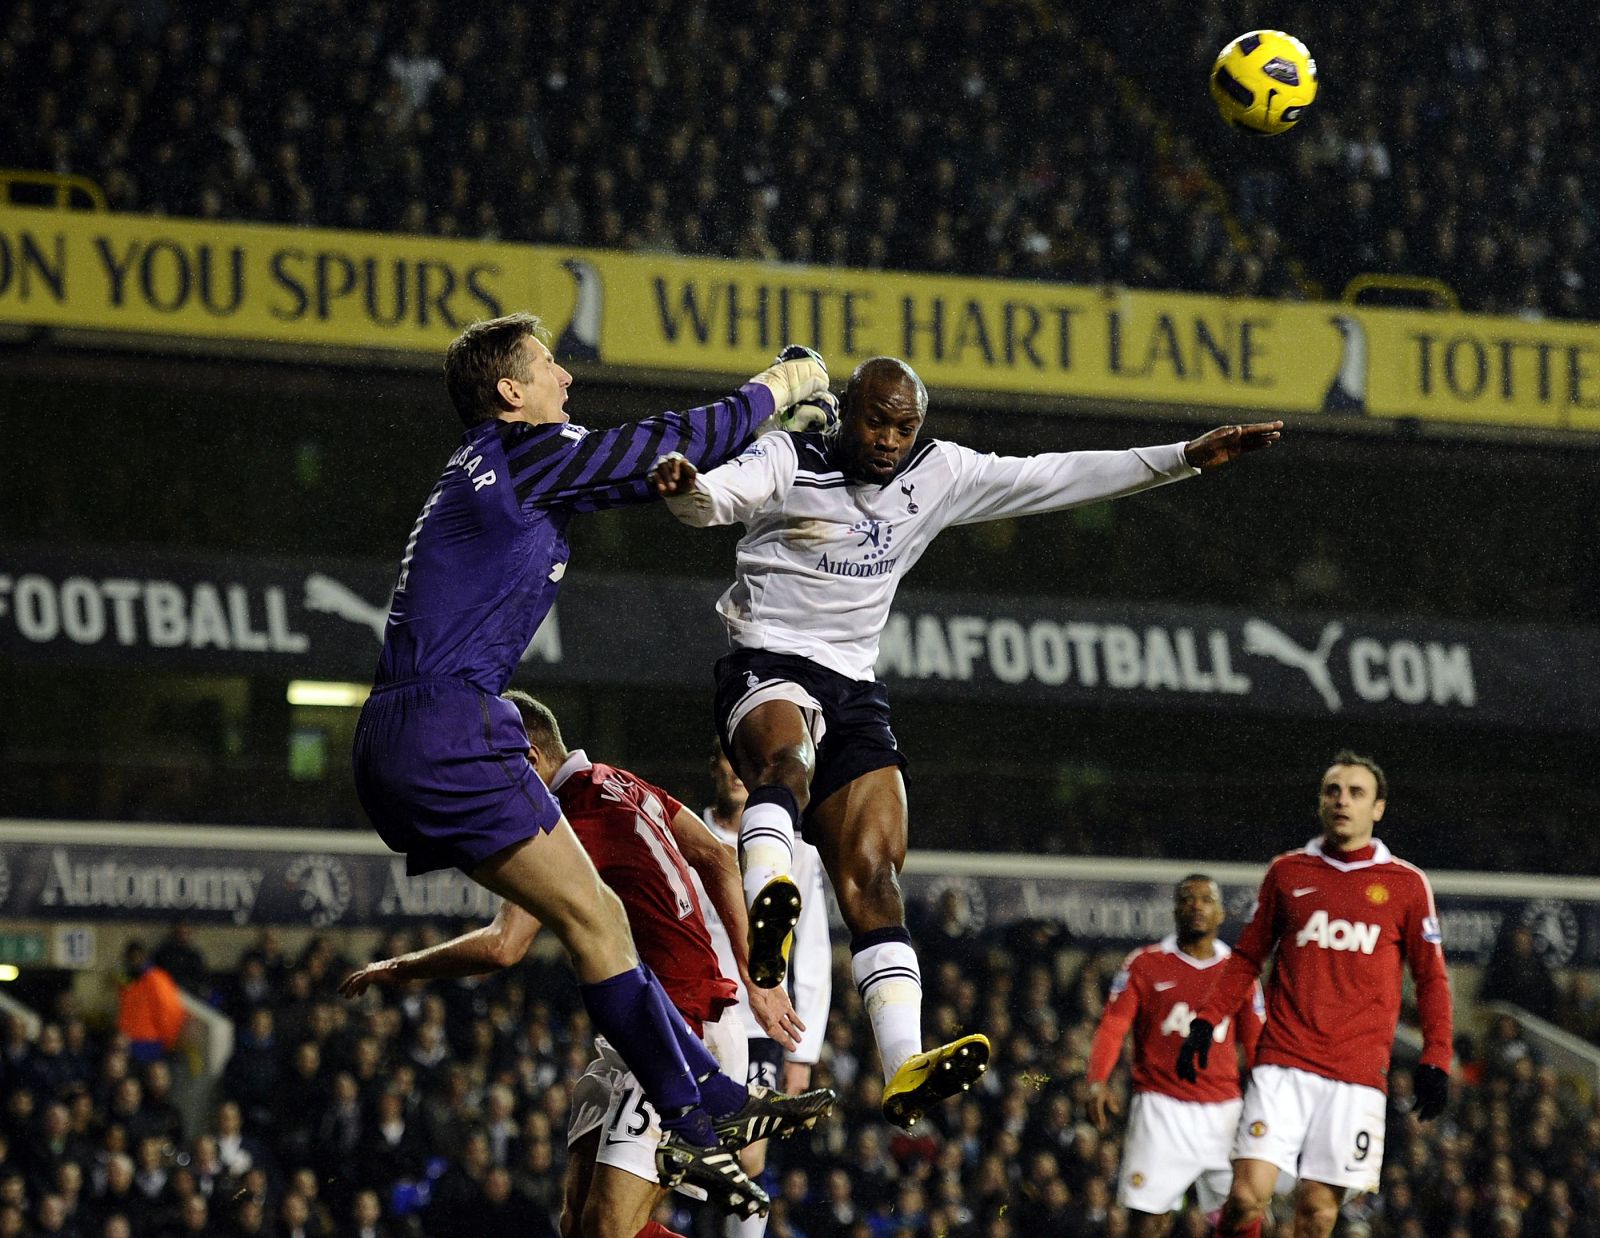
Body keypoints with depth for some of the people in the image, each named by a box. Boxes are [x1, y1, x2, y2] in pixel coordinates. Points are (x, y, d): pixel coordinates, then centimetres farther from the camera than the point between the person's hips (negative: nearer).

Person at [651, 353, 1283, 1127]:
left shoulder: (938, 475, 11)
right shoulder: (789, 462, -3)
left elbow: (1057, 479, 13)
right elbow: (712, 501, -21)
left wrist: (1188, 458, 9)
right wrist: (685, 487, -47)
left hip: (853, 686, 5)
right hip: (767, 664, -5)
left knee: (872, 875, -7)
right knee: (788, 755, -40)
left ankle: (905, 1068, -17)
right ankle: (768, 905, -68)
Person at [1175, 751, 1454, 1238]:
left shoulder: (1405, 883, 7)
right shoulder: (1287, 872, 11)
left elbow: (1431, 978, 9)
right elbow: (1246, 957, 18)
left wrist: (1435, 1061, 0)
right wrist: (1205, 1022, 6)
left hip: (1357, 1074, -1)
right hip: (1283, 1065, 1)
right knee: (1248, 1194, -13)